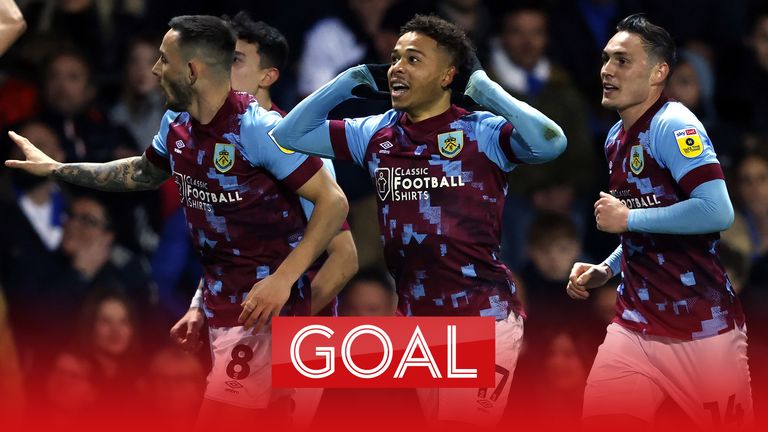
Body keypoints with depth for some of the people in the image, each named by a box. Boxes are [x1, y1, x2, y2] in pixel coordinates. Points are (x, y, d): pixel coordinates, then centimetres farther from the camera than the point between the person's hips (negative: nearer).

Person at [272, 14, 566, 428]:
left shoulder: (482, 133, -8)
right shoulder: (375, 134, 8)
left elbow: (550, 143, -26)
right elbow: (289, 135, 14)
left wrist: (486, 90, -15)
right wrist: (346, 83, 5)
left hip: (482, 320, -6)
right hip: (414, 319, 6)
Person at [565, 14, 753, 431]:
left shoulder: (673, 126, -14)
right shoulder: (616, 138, 13)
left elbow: (717, 212, -26)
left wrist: (627, 218, -17)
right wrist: (606, 270, 12)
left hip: (703, 329, -8)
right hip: (637, 323, 8)